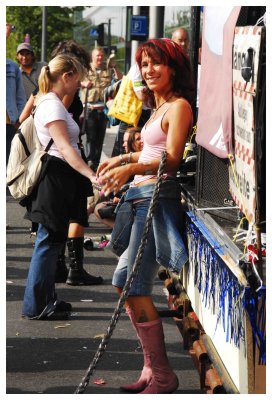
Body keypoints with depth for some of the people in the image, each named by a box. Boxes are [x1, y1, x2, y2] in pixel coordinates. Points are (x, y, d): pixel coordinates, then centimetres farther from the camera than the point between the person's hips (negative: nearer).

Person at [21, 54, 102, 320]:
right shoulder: (53, 106, -15)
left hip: (60, 180, 10)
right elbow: (65, 148, -24)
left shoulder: (52, 103, 16)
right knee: (49, 241, -6)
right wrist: (91, 176, -31)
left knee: (52, 241, 13)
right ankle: (35, 306, -1)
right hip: (55, 177, -10)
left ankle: (46, 300, 20)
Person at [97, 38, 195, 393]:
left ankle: (162, 376, -6)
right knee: (127, 284, 10)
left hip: (158, 197, -10)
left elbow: (171, 160, -19)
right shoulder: (160, 107, 18)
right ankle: (152, 368, 18)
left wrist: (131, 169, -33)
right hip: (141, 197, 10)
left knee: (133, 284, -13)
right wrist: (122, 159, 37)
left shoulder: (178, 106, -10)